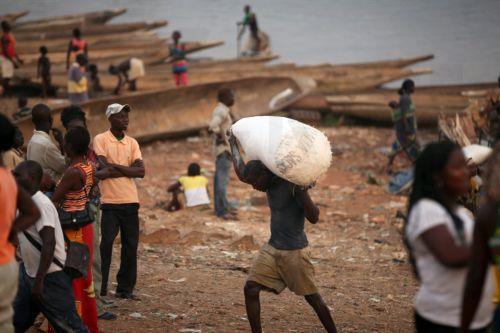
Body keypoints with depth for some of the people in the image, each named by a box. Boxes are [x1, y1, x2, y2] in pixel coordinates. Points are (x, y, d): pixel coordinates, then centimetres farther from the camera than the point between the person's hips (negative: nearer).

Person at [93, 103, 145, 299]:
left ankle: (125, 289, 16)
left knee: (130, 246, 6)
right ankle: (101, 288, 3)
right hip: (110, 202, -4)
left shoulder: (132, 143, 11)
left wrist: (116, 167, -10)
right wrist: (127, 169, -10)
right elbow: (104, 168, -15)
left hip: (131, 202, 4)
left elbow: (141, 171, -1)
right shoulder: (100, 140, -1)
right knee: (106, 245, -5)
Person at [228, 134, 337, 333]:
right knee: (251, 288, -4)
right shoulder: (271, 184, 6)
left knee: (312, 296, -1)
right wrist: (233, 145, 31)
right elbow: (242, 173, 23)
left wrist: (302, 191, -34)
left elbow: (313, 218, -22)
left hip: (294, 251, -7)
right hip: (272, 248, 7)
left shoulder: (292, 185, -16)